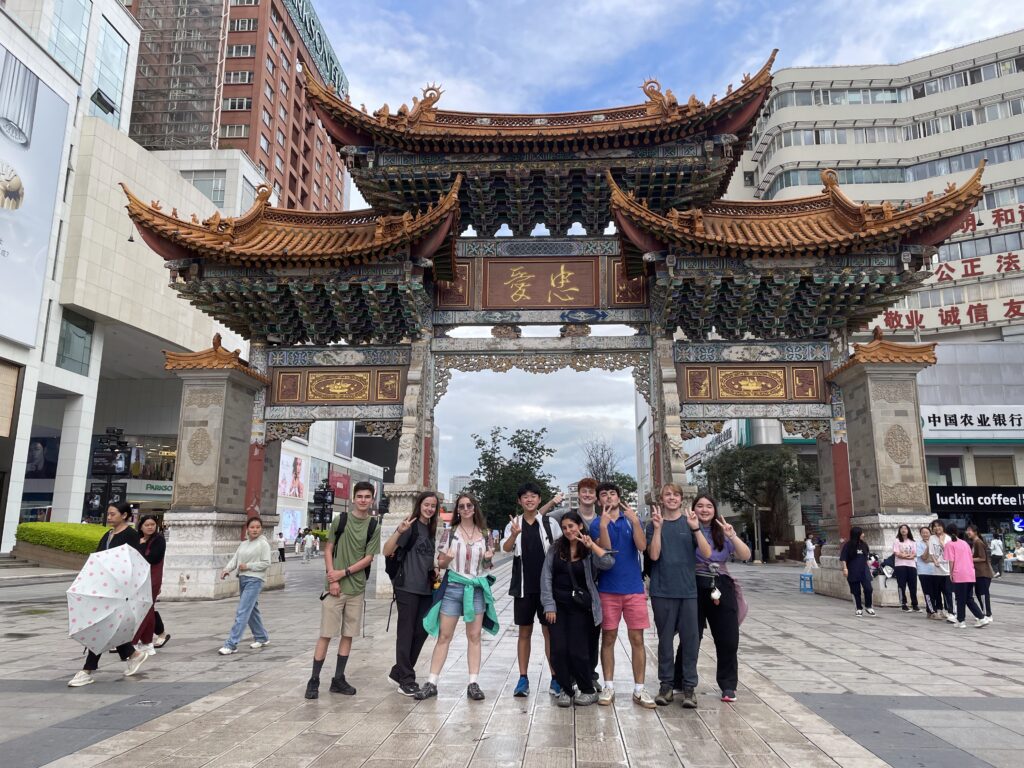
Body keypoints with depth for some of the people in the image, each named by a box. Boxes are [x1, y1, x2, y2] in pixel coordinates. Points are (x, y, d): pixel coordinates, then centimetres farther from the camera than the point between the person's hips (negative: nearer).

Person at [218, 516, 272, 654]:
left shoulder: (263, 544, -6)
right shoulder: (243, 544, 14)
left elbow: (266, 563, -11)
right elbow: (235, 559, 6)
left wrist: (248, 566, -15)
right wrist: (227, 569, -12)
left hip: (255, 580, -8)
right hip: (242, 579, 8)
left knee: (242, 612, -11)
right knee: (251, 610, 16)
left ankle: (231, 644, -11)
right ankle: (262, 637, 30)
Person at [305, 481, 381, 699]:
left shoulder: (374, 527, 1)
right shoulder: (340, 520, -1)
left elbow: (368, 558, -2)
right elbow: (328, 550, 0)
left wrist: (344, 572, -12)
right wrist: (332, 578, -10)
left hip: (357, 589, 2)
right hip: (334, 586, -2)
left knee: (348, 635, 9)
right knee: (326, 634, -1)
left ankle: (338, 679, 20)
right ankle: (314, 680, 7)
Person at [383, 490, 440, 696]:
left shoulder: (431, 529, 13)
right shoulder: (411, 526, -8)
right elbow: (387, 551, -16)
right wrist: (399, 531, -31)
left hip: (426, 588, 7)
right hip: (407, 587, -7)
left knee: (421, 632, 9)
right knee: (406, 632, -1)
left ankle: (398, 672, 23)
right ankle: (406, 680, 7)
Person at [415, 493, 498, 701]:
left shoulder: (485, 534, 6)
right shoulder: (451, 533, 2)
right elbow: (440, 563, 5)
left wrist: (488, 558, -7)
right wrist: (447, 559, -16)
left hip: (477, 588, 1)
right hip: (453, 587, -1)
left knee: (474, 636, 4)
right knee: (444, 636, 1)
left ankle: (473, 683, 10)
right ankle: (431, 683, 7)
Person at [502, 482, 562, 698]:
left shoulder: (550, 523, 0)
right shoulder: (513, 524, 1)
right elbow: (506, 548, -17)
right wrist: (514, 534, -37)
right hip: (523, 586, 1)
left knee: (550, 631, 3)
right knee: (525, 632, 9)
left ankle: (555, 678, 13)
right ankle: (523, 678, 16)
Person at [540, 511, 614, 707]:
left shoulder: (590, 551, -1)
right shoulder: (555, 549, 6)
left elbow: (608, 563, -21)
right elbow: (546, 577, 4)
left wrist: (591, 544, -24)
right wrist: (549, 605, -2)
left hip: (580, 606, -3)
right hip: (558, 605, 3)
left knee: (576, 650, -5)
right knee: (558, 650, -3)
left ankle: (588, 690, 17)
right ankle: (566, 689, 18)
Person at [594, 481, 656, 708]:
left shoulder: (631, 519, 5)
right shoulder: (596, 523, 1)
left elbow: (642, 546, -9)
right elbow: (605, 550, -13)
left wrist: (635, 520, -20)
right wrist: (603, 524, -26)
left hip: (634, 588, 1)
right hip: (608, 589, -1)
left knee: (637, 639, 3)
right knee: (608, 638, 6)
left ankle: (639, 690, 11)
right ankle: (609, 687, 16)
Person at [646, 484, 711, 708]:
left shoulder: (690, 522, 4)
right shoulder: (655, 524, 4)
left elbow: (707, 553, -7)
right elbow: (654, 555, -7)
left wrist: (696, 528, -20)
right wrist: (658, 528, -17)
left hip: (688, 590, 0)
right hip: (662, 590, 0)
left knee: (690, 638, 2)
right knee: (665, 638, 6)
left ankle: (689, 686, 12)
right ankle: (666, 685, 17)